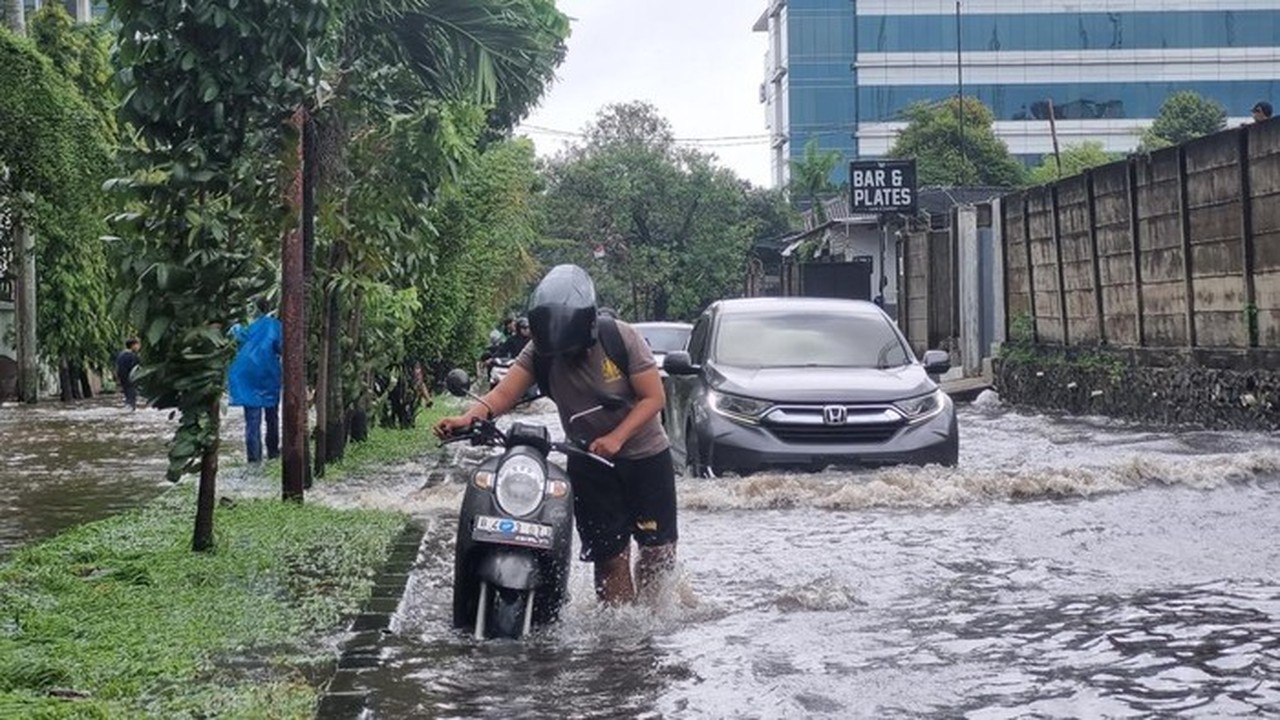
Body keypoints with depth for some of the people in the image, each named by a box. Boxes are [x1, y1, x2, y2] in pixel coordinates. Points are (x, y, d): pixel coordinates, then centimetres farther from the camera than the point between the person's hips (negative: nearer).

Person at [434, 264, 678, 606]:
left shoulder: (622, 338, -16)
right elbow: (505, 392, -19)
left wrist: (616, 438, -28)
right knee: (610, 557, -2)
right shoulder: (541, 351, -10)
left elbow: (653, 398, -16)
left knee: (660, 548, 3)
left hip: (645, 455, -1)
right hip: (590, 464, 1)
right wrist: (468, 417, -39)